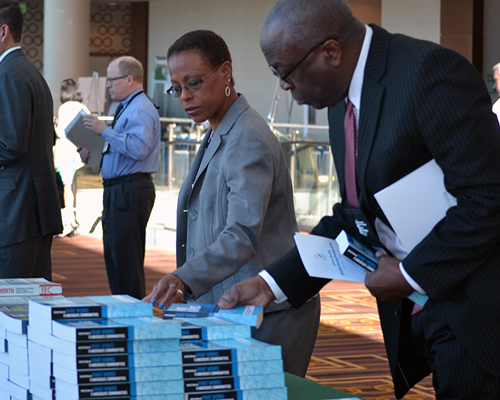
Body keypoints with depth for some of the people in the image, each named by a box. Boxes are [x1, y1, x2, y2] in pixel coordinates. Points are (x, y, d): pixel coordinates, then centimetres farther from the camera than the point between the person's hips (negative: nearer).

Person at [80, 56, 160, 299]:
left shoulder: (140, 110, -15)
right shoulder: (128, 108, 20)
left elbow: (139, 148, -30)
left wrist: (105, 131, -24)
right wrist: (94, 154, 15)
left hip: (130, 192, -11)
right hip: (117, 191, 11)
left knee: (127, 263, -9)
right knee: (114, 260, 16)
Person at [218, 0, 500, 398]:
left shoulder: (429, 71, -18)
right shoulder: (343, 101, 10)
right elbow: (352, 217, 16)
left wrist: (411, 275, -15)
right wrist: (271, 284, 6)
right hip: (407, 317, 8)